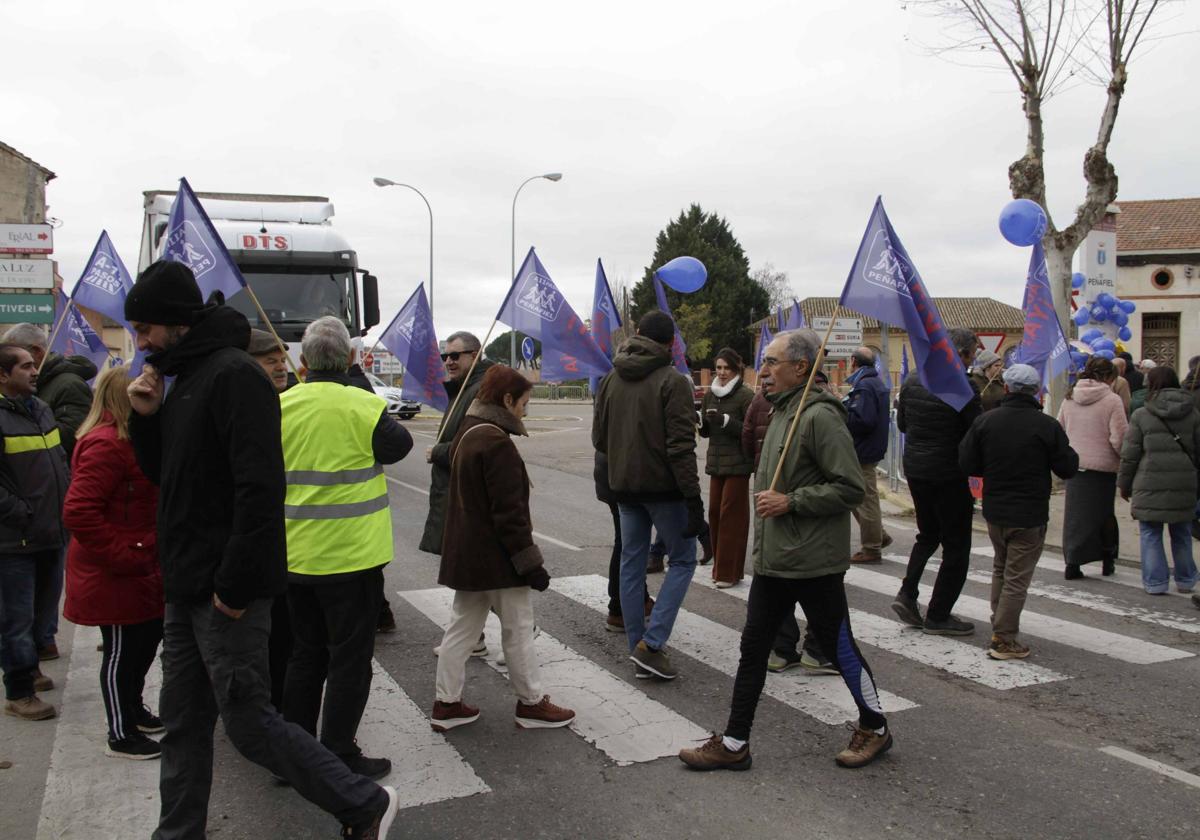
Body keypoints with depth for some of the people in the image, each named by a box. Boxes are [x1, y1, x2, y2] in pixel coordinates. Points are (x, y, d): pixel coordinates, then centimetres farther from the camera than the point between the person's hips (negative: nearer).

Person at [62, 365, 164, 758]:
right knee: (121, 652, 3)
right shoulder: (105, 446, -22)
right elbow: (79, 513, -29)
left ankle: (133, 710, 41)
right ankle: (121, 736, 19)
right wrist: (126, 556, -25)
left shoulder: (127, 440, 12)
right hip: (114, 576, -10)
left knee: (147, 639, 22)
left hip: (138, 569, 10)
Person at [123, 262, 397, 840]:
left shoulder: (234, 375, -16)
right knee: (183, 722, 16)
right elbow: (165, 475, 21)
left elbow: (260, 487, -24)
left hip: (227, 594, -9)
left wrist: (234, 585, -23)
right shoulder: (186, 377, 14)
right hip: (188, 589, 9)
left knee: (249, 722, -1)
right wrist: (147, 417, 4)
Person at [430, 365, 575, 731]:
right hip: (496, 558, -9)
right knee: (518, 629, 5)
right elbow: (509, 512, -23)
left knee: (462, 628, 15)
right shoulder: (496, 442, -21)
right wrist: (531, 562, -17)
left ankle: (447, 703, 22)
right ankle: (531, 703, 18)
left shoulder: (466, 434, 10)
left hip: (467, 556, 9)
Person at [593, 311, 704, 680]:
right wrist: (693, 498, -16)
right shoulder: (673, 382, -12)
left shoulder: (611, 379, 6)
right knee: (683, 560, 7)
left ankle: (638, 650, 16)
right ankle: (651, 643, -3)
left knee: (631, 563, 12)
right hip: (663, 487, -6)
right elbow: (681, 446, -18)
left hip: (623, 487, 6)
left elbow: (598, 437, 8)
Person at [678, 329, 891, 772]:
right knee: (753, 648, 10)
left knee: (839, 646, 8)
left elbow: (850, 488, -21)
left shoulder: (820, 416, -17)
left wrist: (790, 502, -21)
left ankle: (874, 728, 30)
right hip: (772, 558, 9)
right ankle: (734, 744, 18)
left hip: (813, 562, -9)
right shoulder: (782, 411, 13)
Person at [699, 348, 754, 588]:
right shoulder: (710, 395, 11)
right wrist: (699, 419, -5)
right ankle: (719, 566, 19)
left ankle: (730, 572, 3)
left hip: (737, 464, -6)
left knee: (731, 515, -4)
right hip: (716, 461, 6)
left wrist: (725, 420, -23)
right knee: (715, 512, 7)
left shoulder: (745, 396, -8)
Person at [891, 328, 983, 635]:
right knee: (956, 546, 7)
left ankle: (907, 595, 11)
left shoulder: (912, 380, 2)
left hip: (915, 469, 7)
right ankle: (938, 616, 11)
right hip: (949, 474, -7)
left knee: (927, 534, 24)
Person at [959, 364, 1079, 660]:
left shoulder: (984, 421, -4)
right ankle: (1004, 639, 3)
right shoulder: (1047, 426, -14)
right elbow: (1068, 468, -7)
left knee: (1000, 567, 24)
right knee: (1017, 576, 2)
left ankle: (999, 622, 33)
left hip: (994, 511, 4)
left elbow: (967, 464, -3)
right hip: (1029, 516, -4)